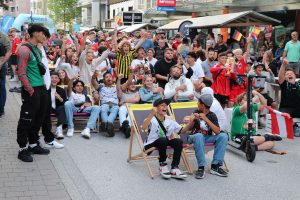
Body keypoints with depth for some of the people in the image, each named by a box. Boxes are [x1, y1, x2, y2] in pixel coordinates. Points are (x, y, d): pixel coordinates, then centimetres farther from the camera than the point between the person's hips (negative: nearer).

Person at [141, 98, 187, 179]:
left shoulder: (169, 120, 10)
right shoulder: (151, 119, -8)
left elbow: (182, 130, 8)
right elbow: (144, 127, -30)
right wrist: (152, 114, -39)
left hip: (165, 142, 5)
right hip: (151, 144, -5)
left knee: (178, 141, -21)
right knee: (163, 140, -36)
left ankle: (174, 168, -19)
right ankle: (162, 165, -16)